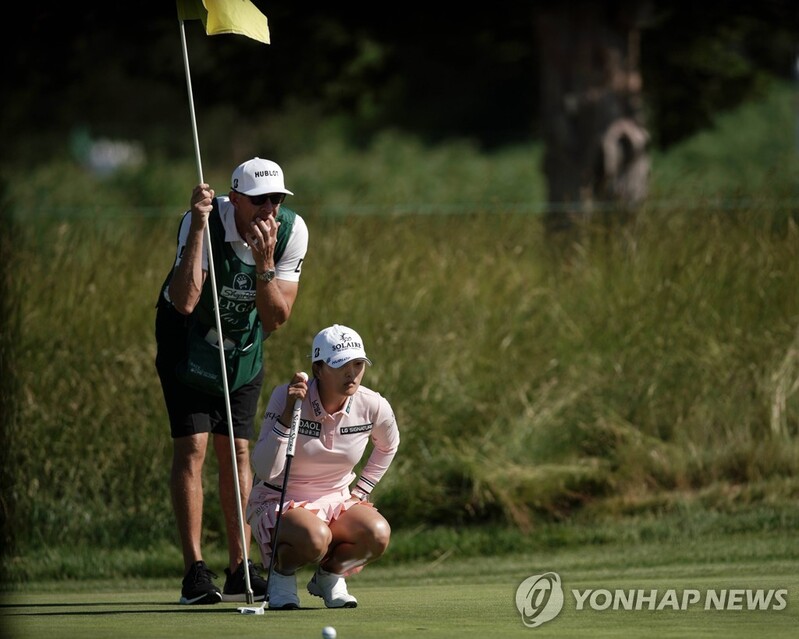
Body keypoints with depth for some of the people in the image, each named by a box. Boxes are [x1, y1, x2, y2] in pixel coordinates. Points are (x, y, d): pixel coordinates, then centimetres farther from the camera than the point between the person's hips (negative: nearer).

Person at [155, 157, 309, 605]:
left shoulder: (292, 231, -20)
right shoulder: (204, 222, -30)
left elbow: (276, 320, -19)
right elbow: (184, 302, -43)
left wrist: (264, 264, -35)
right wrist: (199, 227, -47)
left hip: (245, 342, 4)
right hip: (187, 336, -4)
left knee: (237, 450, 4)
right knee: (192, 446, -12)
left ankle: (240, 569, 8)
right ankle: (195, 572, -12)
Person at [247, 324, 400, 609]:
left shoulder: (373, 406, -8)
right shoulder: (285, 398, -18)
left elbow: (388, 446, 18)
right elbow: (264, 470, -27)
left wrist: (359, 492, 10)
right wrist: (288, 413, -33)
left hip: (336, 500, 4)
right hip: (278, 503, -4)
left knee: (378, 534, -29)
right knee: (314, 538, -38)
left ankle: (329, 575, 3)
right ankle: (281, 573, -2)